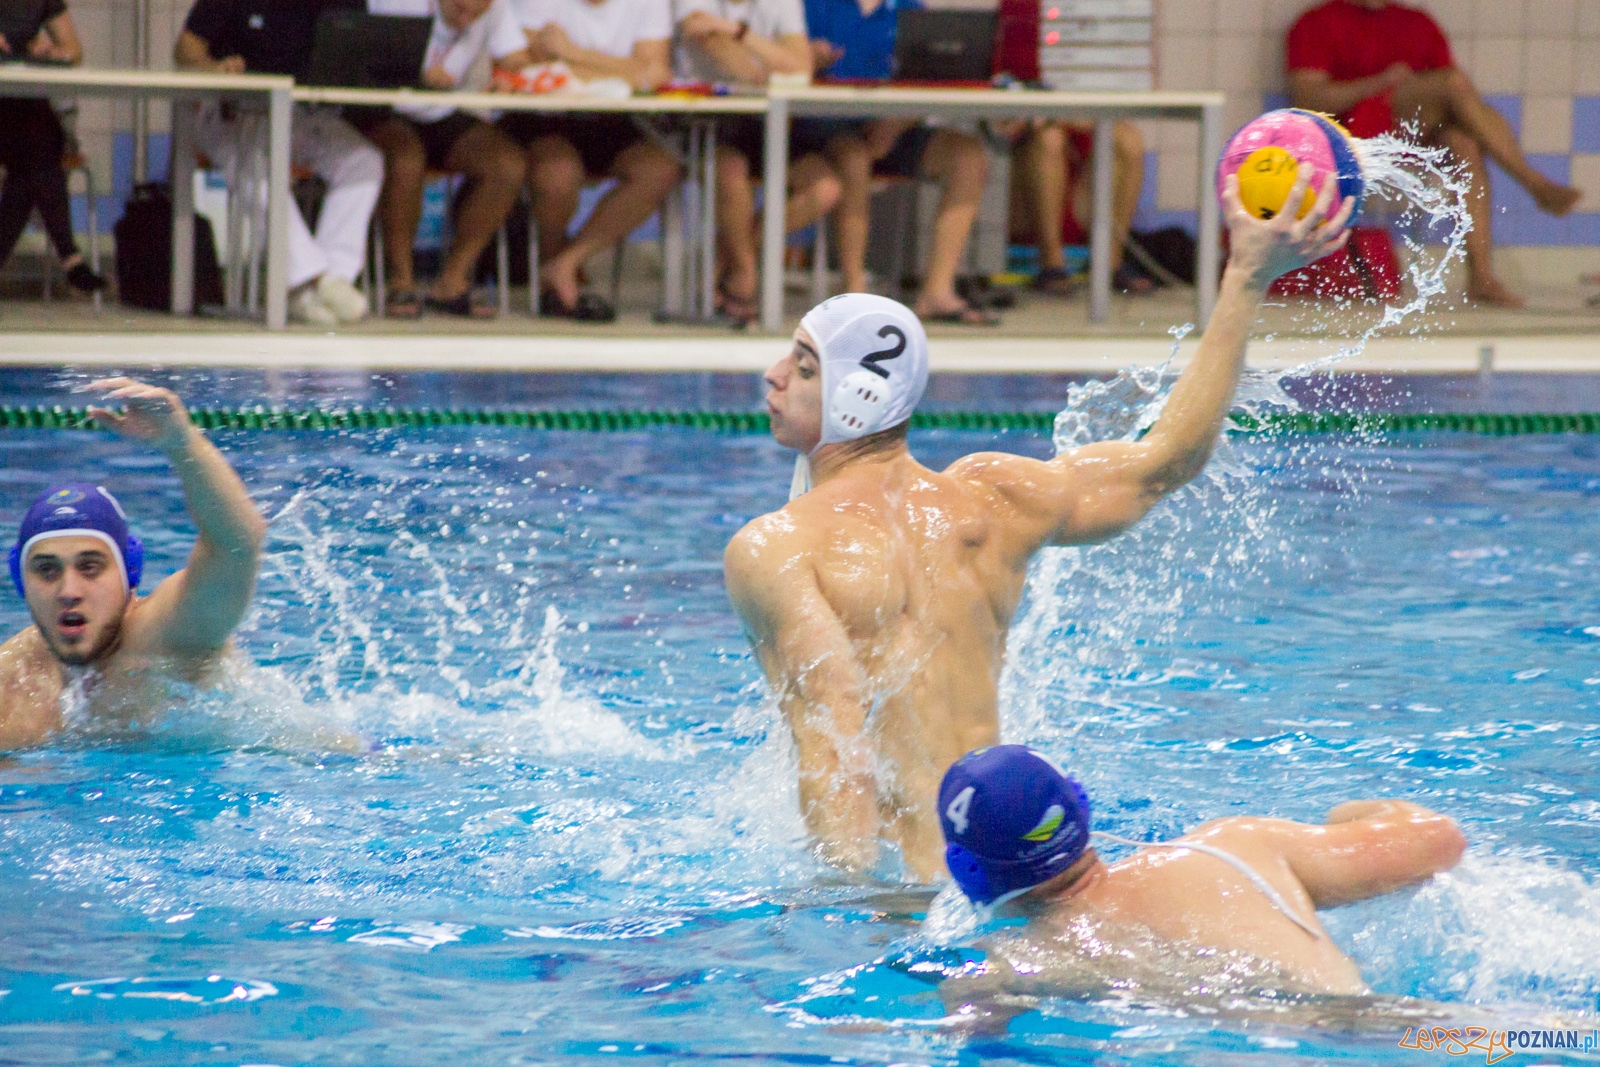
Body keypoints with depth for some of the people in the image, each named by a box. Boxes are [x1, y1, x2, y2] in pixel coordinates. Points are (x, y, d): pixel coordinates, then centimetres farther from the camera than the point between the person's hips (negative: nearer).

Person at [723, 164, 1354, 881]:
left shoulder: (769, 550, -6)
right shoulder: (985, 501, 11)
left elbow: (833, 707, -21)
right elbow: (1167, 458, 21)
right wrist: (1247, 278, 25)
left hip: (903, 889, -6)